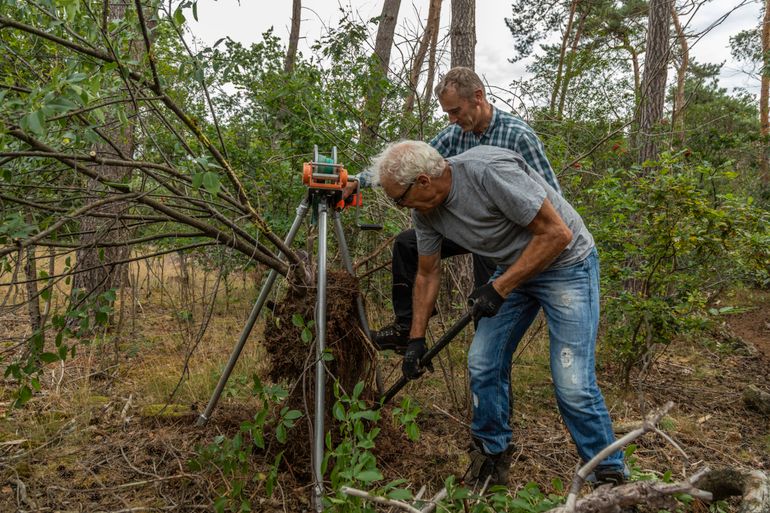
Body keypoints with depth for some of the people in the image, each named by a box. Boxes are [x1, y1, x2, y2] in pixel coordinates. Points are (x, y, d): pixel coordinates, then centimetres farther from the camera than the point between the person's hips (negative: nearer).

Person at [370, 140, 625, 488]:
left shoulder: (490, 171, -30)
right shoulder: (425, 211, -6)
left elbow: (557, 234, -26)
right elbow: (427, 274, 8)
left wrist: (499, 288, -25)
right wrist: (416, 338, 7)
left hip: (566, 263, -7)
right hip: (512, 268, 7)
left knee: (573, 383, -13)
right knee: (483, 364, 2)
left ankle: (610, 477, 9)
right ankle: (492, 459, 22)